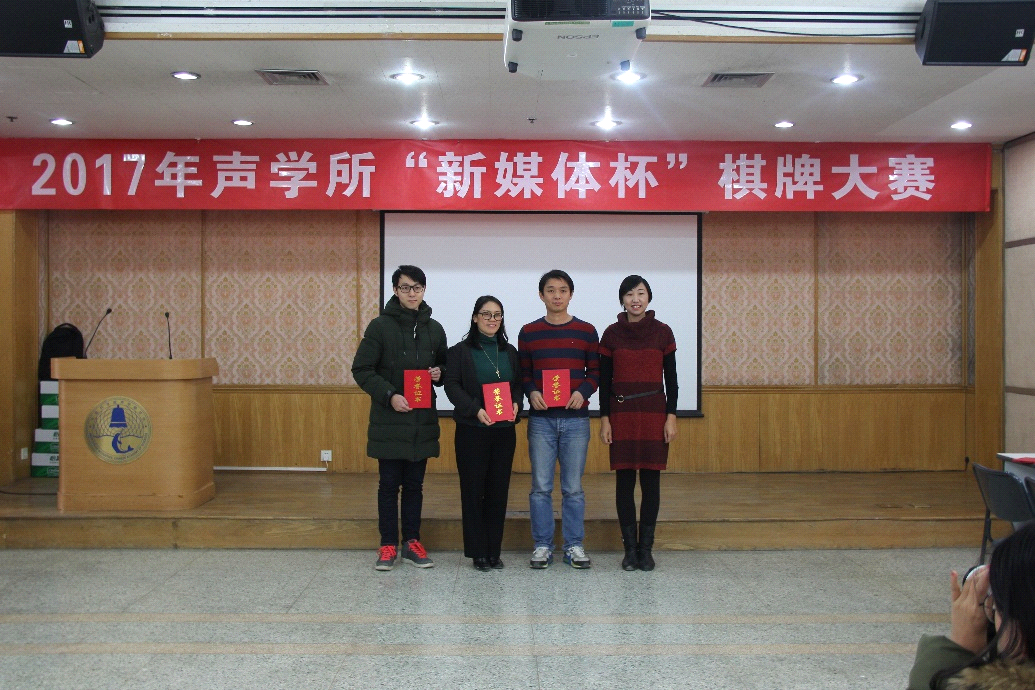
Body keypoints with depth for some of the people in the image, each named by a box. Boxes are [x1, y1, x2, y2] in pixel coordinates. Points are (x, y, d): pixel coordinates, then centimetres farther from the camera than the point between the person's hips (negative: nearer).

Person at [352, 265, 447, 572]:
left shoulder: (434, 329, 9)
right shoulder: (380, 326, -5)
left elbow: (444, 366, 20)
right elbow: (362, 370, -7)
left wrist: (439, 374, -3)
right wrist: (389, 395, -18)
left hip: (423, 421, 4)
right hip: (389, 420, -3)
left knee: (415, 485, 11)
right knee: (389, 485, 5)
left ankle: (412, 541, 21)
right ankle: (388, 545, 15)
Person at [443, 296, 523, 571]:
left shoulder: (510, 351, 12)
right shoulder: (460, 351, 0)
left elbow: (518, 383, 13)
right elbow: (452, 385, -7)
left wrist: (516, 404, -8)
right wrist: (476, 410, -20)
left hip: (504, 431, 4)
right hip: (472, 431, -3)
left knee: (499, 490, 5)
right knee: (473, 490, 0)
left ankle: (494, 551, 15)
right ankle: (478, 552, 9)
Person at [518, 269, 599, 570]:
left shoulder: (586, 331, 5)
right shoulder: (528, 332, 6)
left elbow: (595, 371, 7)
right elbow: (523, 372, 9)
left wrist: (583, 392, -11)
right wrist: (531, 392, -10)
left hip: (575, 418, 0)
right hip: (541, 420, 0)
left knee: (573, 487, 5)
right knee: (541, 487, 3)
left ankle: (574, 545, 16)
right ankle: (542, 546, 13)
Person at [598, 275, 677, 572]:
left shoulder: (662, 332, 2)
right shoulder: (611, 334, 3)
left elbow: (671, 378, 3)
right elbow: (604, 380, 4)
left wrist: (671, 417, -3)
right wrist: (605, 419, -1)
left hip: (654, 413, 0)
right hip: (621, 414, 0)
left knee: (651, 480, 3)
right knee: (624, 481, 2)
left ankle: (646, 548, 13)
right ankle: (630, 548, 12)